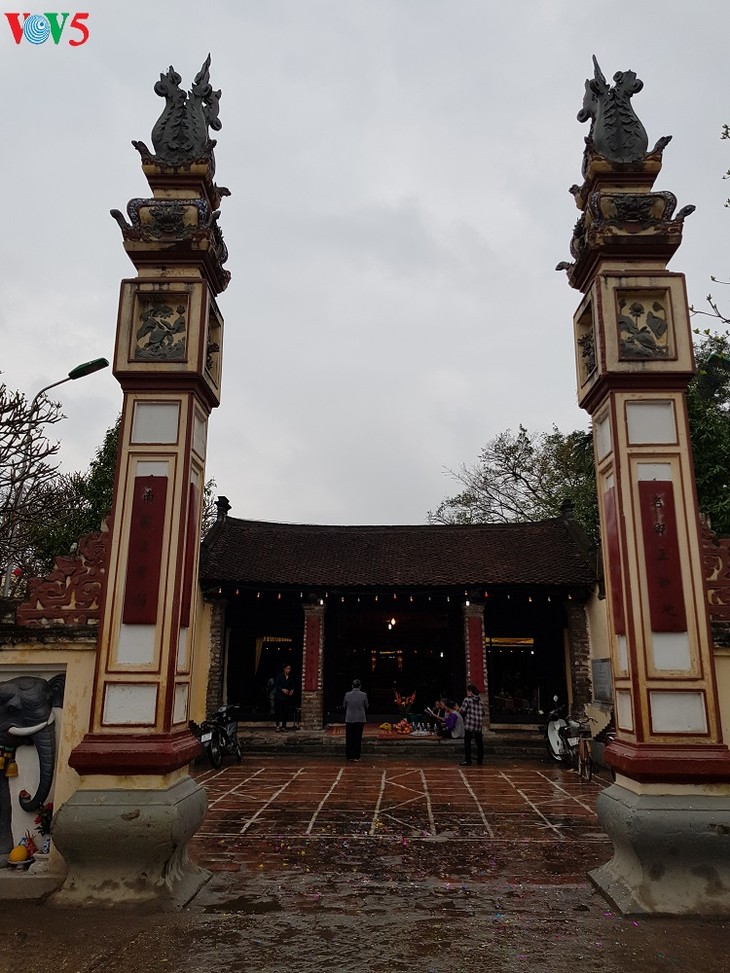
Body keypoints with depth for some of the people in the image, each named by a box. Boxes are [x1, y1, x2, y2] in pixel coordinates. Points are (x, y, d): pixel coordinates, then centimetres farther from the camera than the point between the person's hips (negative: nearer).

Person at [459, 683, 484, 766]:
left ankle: (468, 760, 1)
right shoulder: (480, 700, 9)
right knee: (479, 743, 11)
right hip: (479, 725, 5)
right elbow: (483, 713, 10)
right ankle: (480, 761, 14)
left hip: (469, 724, -5)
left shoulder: (467, 699, -7)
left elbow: (463, 711, -6)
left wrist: (464, 720, 11)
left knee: (467, 743, 2)